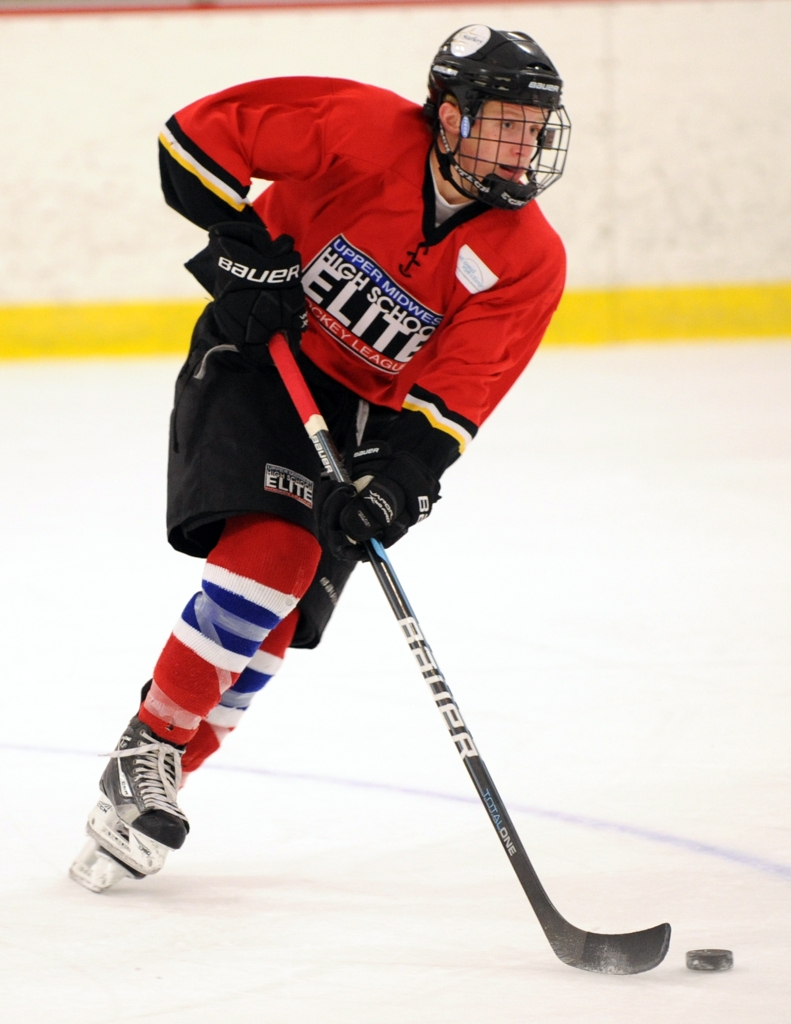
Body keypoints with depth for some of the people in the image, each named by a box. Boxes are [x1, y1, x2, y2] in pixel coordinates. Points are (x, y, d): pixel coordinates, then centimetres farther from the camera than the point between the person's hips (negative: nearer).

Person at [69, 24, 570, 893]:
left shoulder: (528, 259, -12)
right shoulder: (366, 130, -20)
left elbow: (453, 396, -18)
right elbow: (200, 133, -17)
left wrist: (401, 477, -32)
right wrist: (242, 241, -22)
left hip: (366, 410, 3)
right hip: (256, 355, -3)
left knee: (283, 609, -7)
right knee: (269, 551, -24)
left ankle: (157, 785, 6)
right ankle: (149, 747, -13)